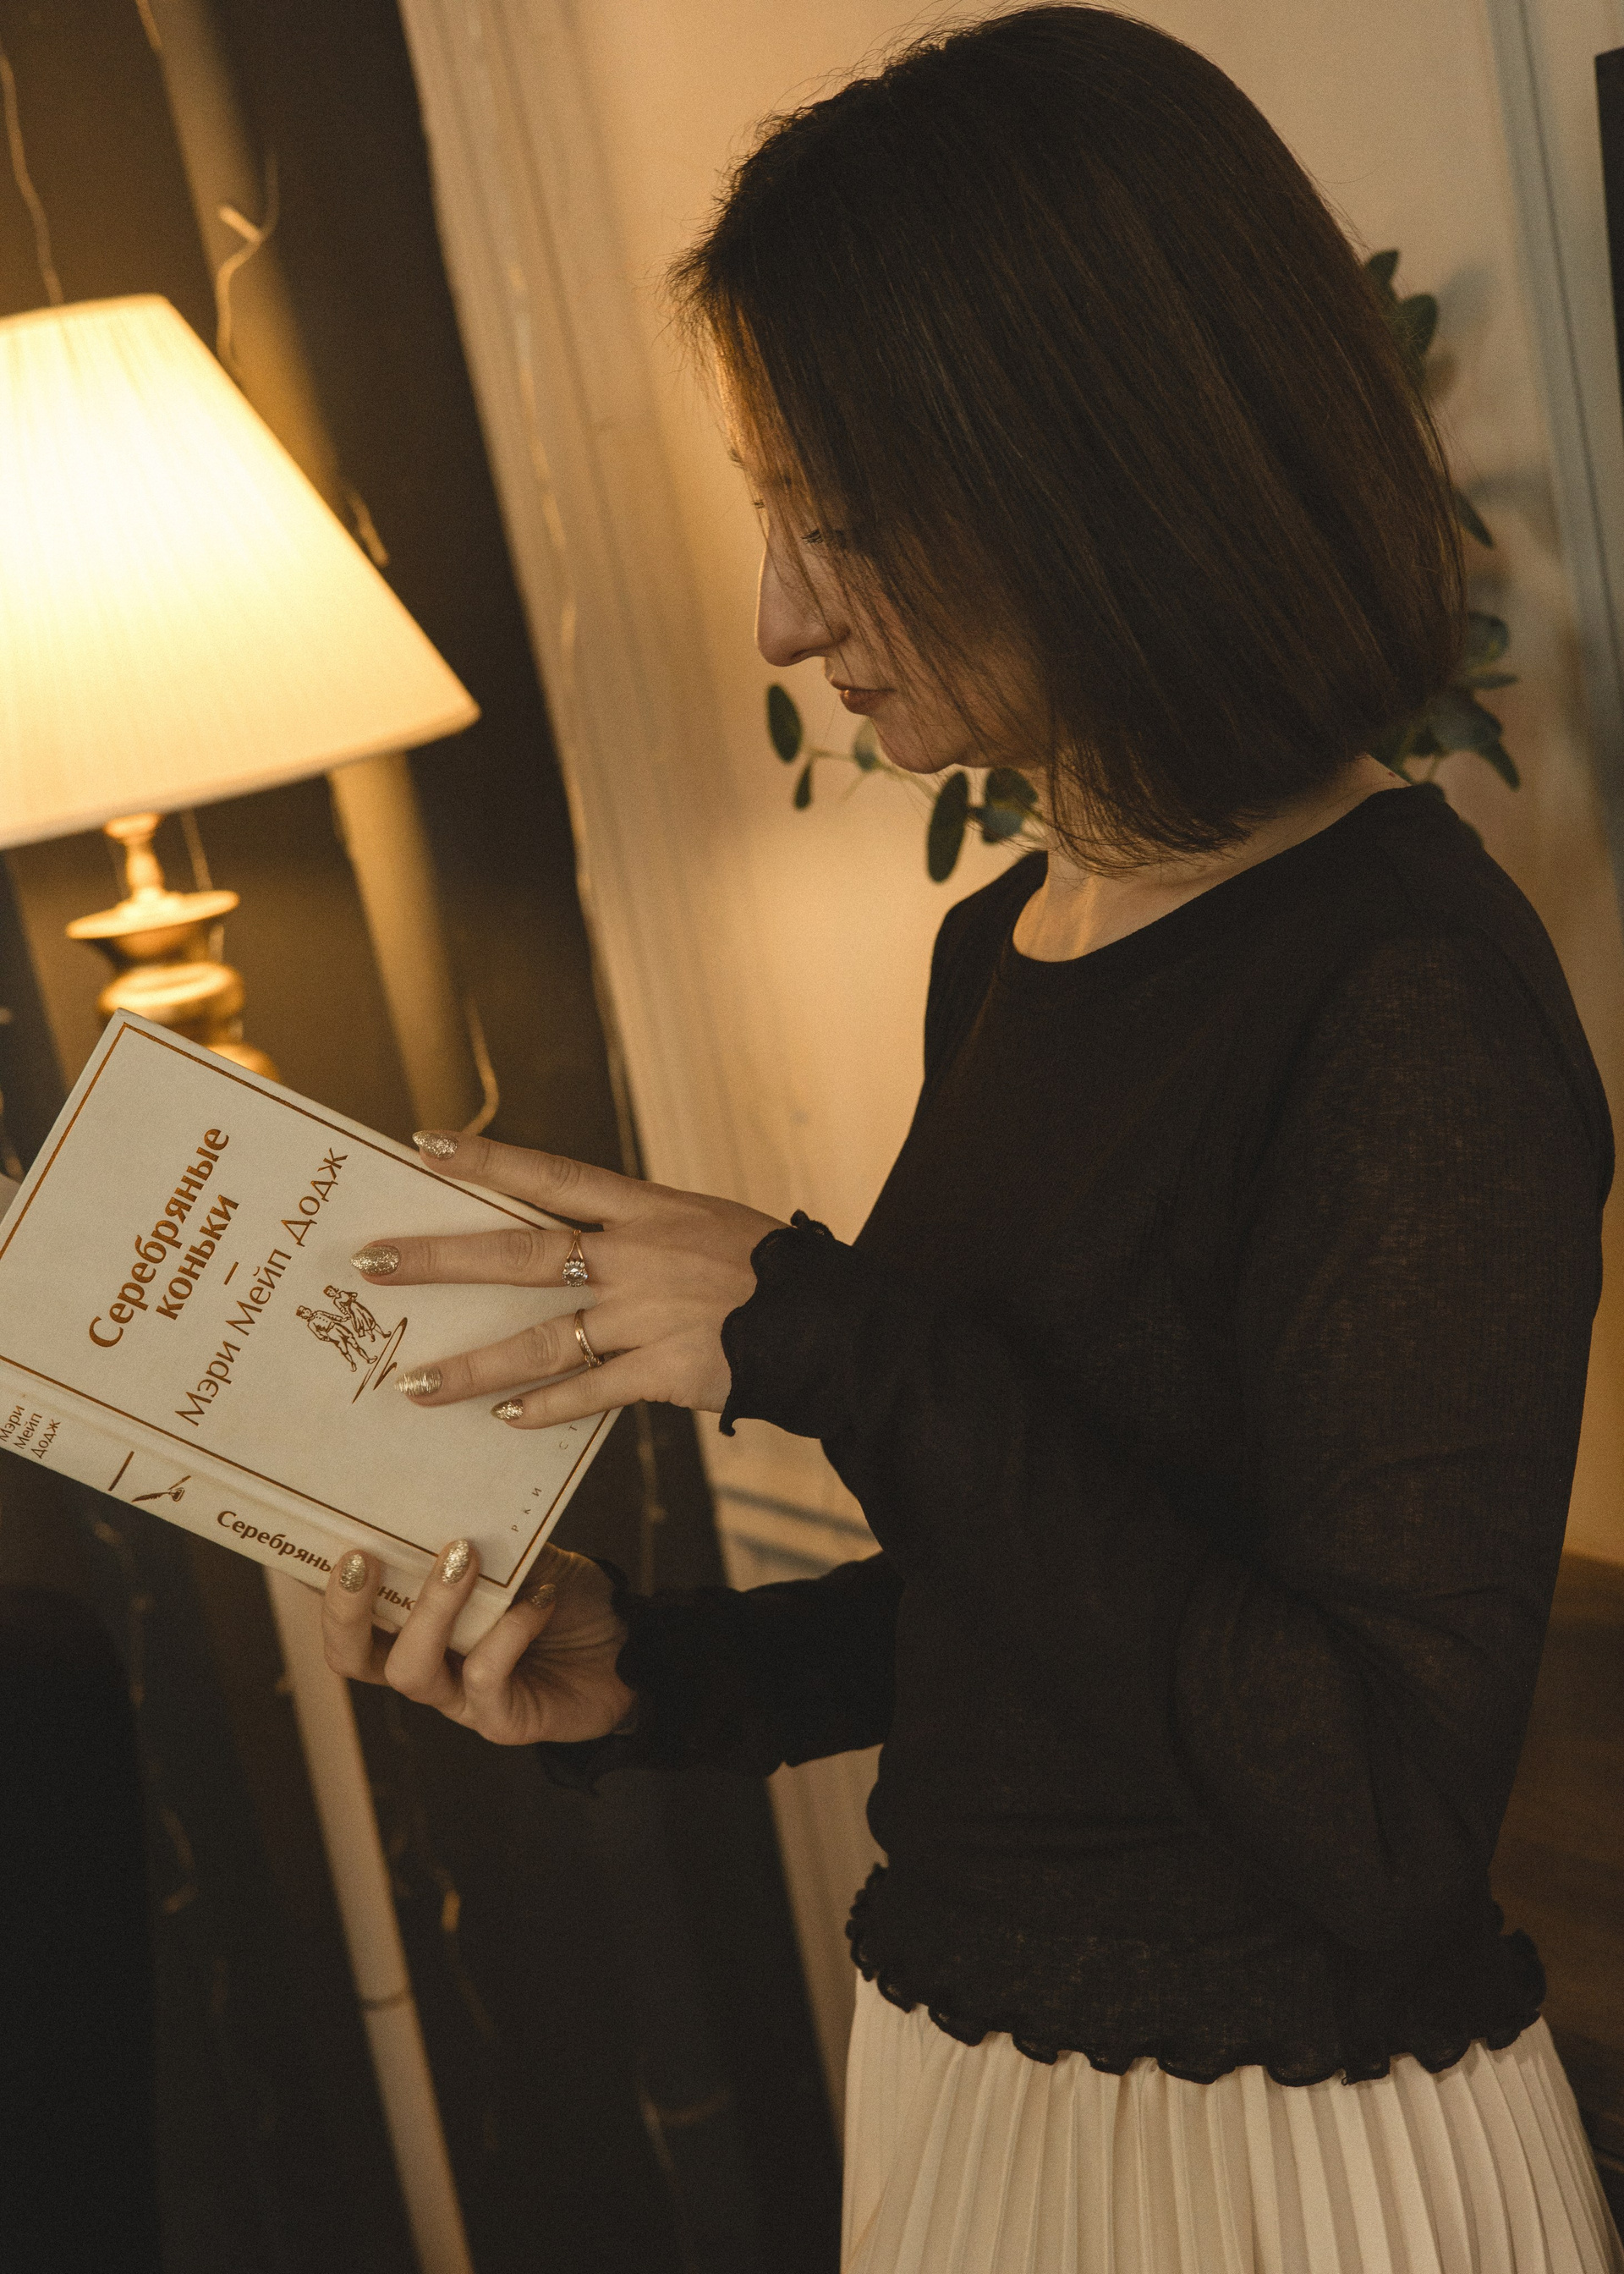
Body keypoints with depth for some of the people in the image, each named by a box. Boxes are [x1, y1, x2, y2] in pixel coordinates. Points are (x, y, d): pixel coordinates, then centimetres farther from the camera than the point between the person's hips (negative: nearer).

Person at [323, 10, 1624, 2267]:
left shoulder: (1410, 1004, -21)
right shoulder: (1001, 949, 3)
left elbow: (1387, 1815, -25)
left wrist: (832, 1337, -24)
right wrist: (648, 1673, -3)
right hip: (957, 2075, 7)